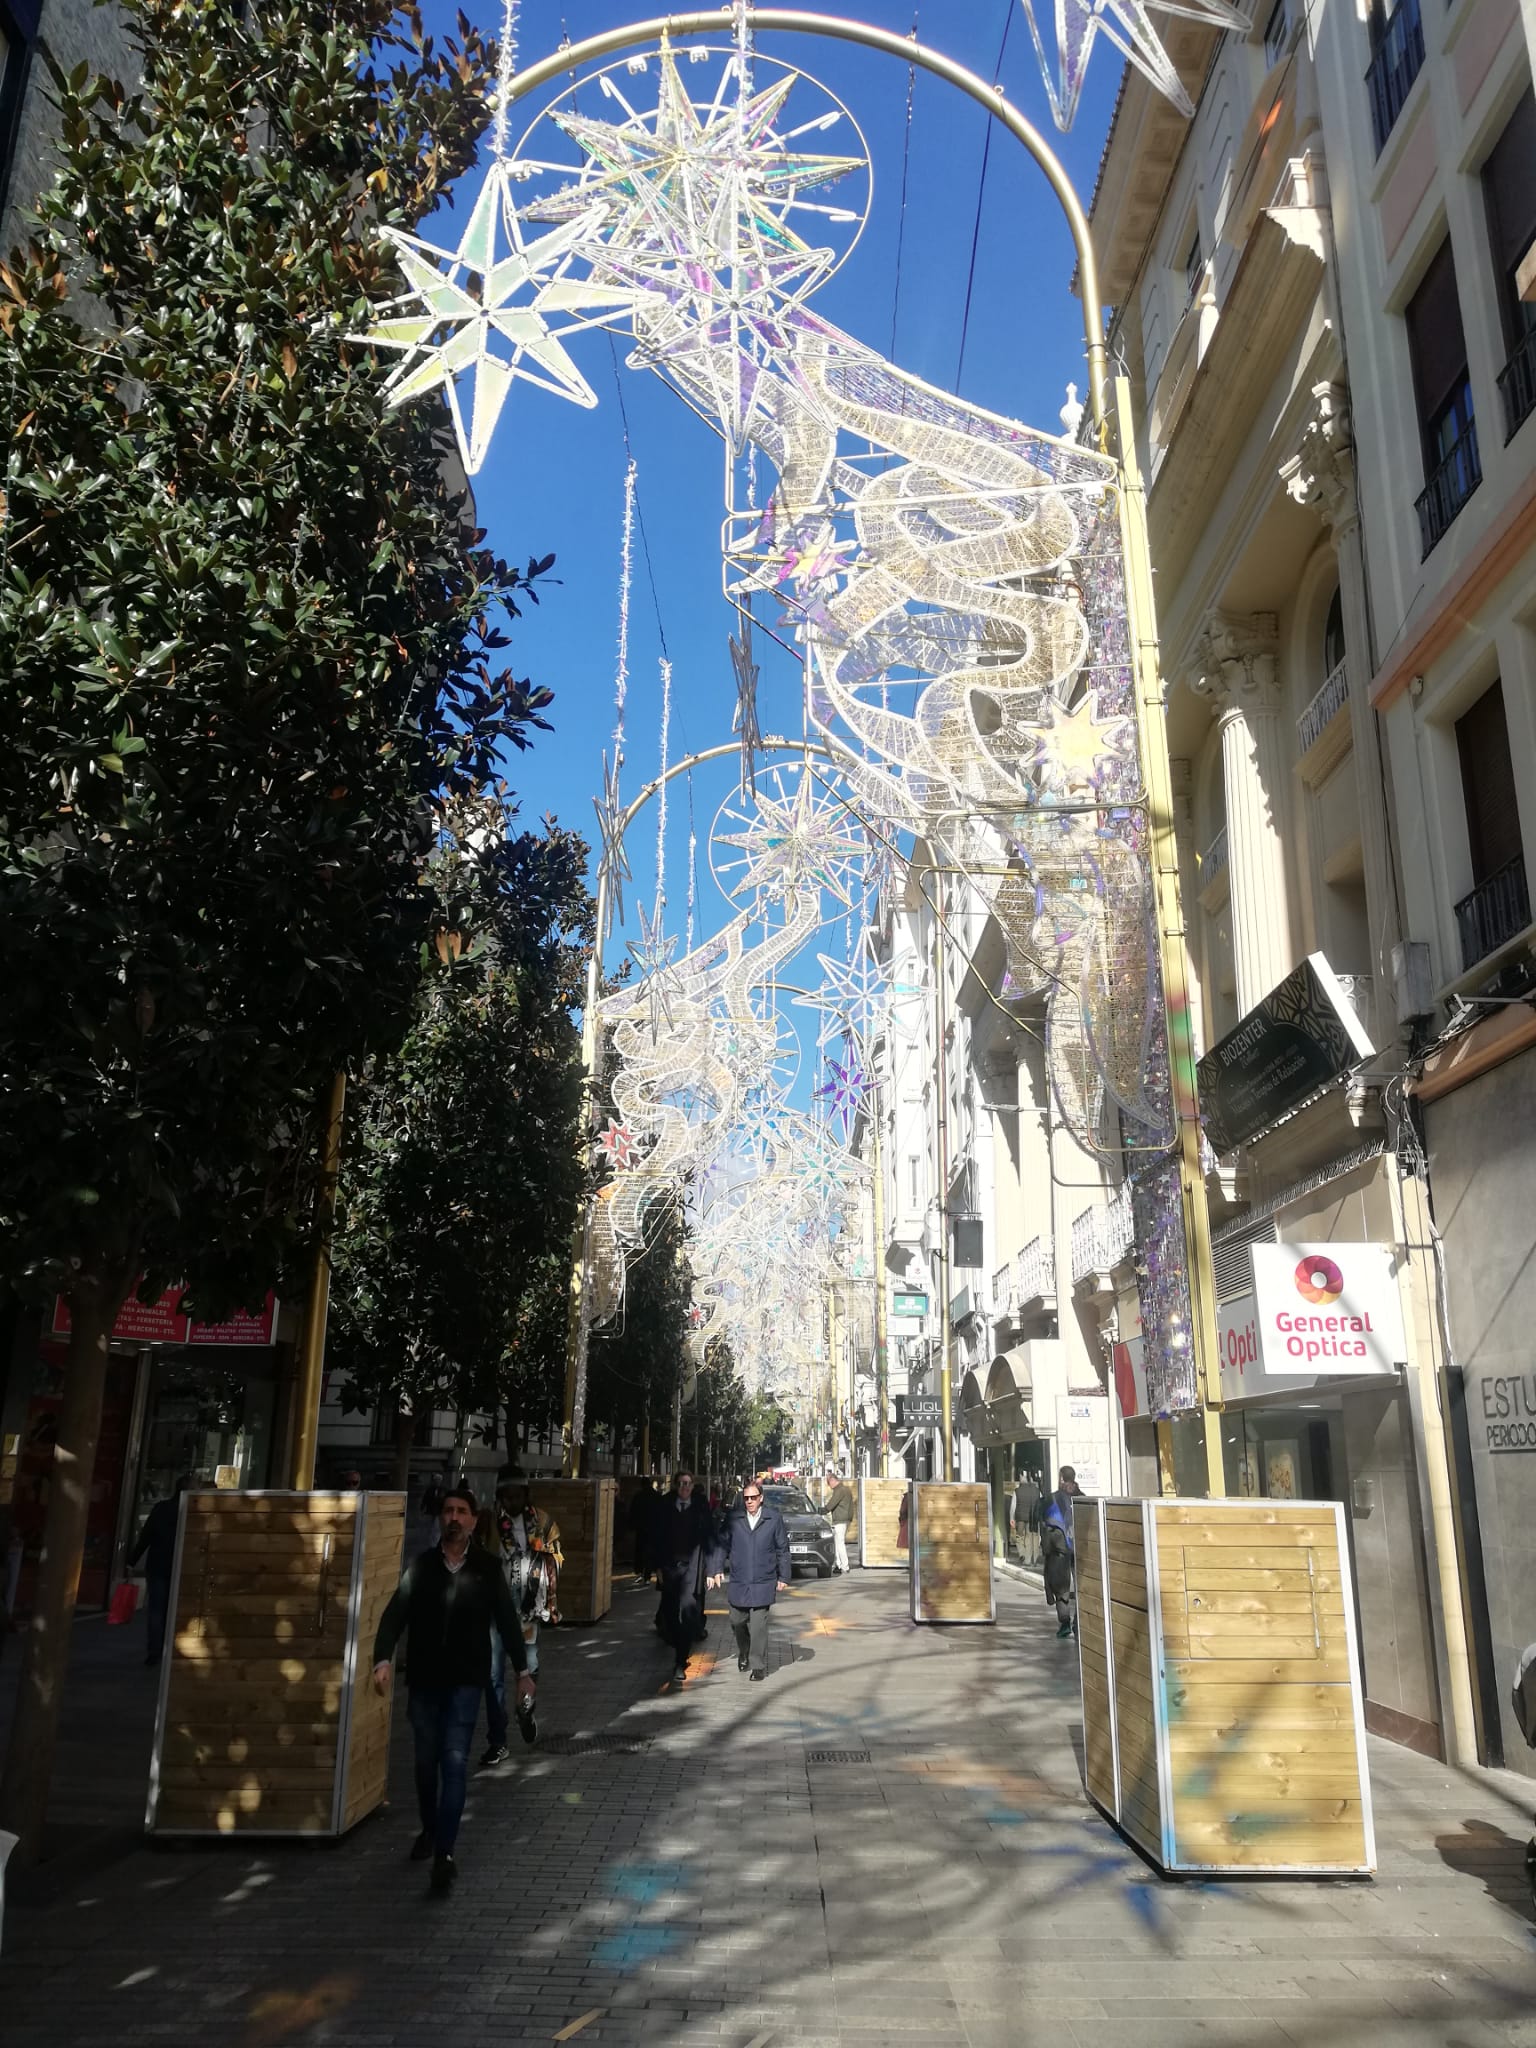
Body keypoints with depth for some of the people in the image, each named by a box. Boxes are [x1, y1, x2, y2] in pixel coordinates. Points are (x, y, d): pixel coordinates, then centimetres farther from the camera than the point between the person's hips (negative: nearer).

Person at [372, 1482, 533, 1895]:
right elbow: (395, 1614, -5)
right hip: (423, 1679, 2)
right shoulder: (420, 1566, 2)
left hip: (465, 1680, -2)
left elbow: (508, 1620, 4)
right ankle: (429, 1830, 36)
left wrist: (522, 1670, 3)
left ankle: (444, 1853, -9)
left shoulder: (487, 1569, -1)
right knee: (426, 1762, 14)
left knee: (454, 1762, -9)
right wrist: (383, 1660, -20)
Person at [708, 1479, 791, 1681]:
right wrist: (718, 1569, 1)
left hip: (762, 1583, -2)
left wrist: (784, 1577, 4)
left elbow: (783, 1549, 4)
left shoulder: (774, 1518, -2)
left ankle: (759, 1666, 9)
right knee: (737, 1622, 12)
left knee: (758, 1625, -5)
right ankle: (743, 1653, 39)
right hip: (737, 1581, 2)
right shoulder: (733, 1518, 0)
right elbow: (722, 1545, 9)